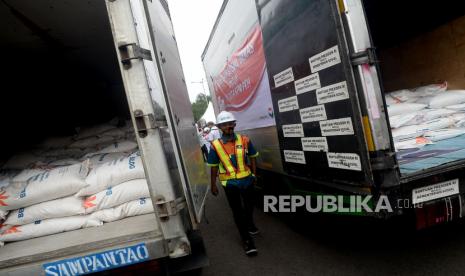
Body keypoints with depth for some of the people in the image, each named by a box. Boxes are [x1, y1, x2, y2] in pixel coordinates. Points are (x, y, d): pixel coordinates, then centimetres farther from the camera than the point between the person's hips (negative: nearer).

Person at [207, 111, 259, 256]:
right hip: (229, 183, -2)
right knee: (237, 211, 6)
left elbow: (252, 157, 6)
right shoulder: (215, 145, -8)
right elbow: (214, 166, 0)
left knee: (249, 206, 22)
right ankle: (247, 240, 19)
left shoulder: (245, 140, -5)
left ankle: (249, 224, 54)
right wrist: (213, 185, 3)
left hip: (246, 180, 2)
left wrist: (254, 174, 4)